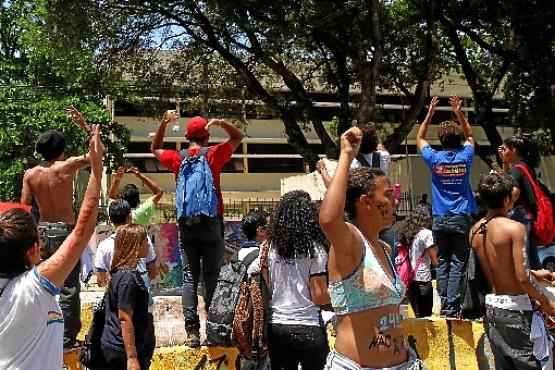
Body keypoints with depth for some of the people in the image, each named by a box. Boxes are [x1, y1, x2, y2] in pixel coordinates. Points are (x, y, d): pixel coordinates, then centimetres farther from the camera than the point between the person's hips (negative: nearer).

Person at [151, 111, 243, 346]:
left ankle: (192, 331, -3)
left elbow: (155, 149, 26)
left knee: (189, 277, 3)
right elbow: (238, 138, 15)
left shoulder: (178, 159, 6)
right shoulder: (214, 155, 0)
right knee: (212, 277, 1)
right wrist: (221, 123, -1)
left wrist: (164, 123, 14)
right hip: (211, 223, -2)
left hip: (187, 225, 2)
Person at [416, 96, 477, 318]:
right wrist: (459, 113, 18)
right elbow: (470, 136, 20)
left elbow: (419, 138, 17)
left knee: (442, 262, 8)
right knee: (458, 263, -2)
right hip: (462, 218, -1)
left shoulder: (434, 158, -2)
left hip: (440, 219, 1)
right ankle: (452, 306, -7)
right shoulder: (465, 157, -1)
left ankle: (444, 304, 6)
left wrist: (430, 113, 16)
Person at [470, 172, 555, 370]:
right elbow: (523, 278, -20)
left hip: (492, 308, 7)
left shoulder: (475, 231, 5)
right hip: (517, 309, -7)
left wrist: (534, 274, 23)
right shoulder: (515, 228, -16)